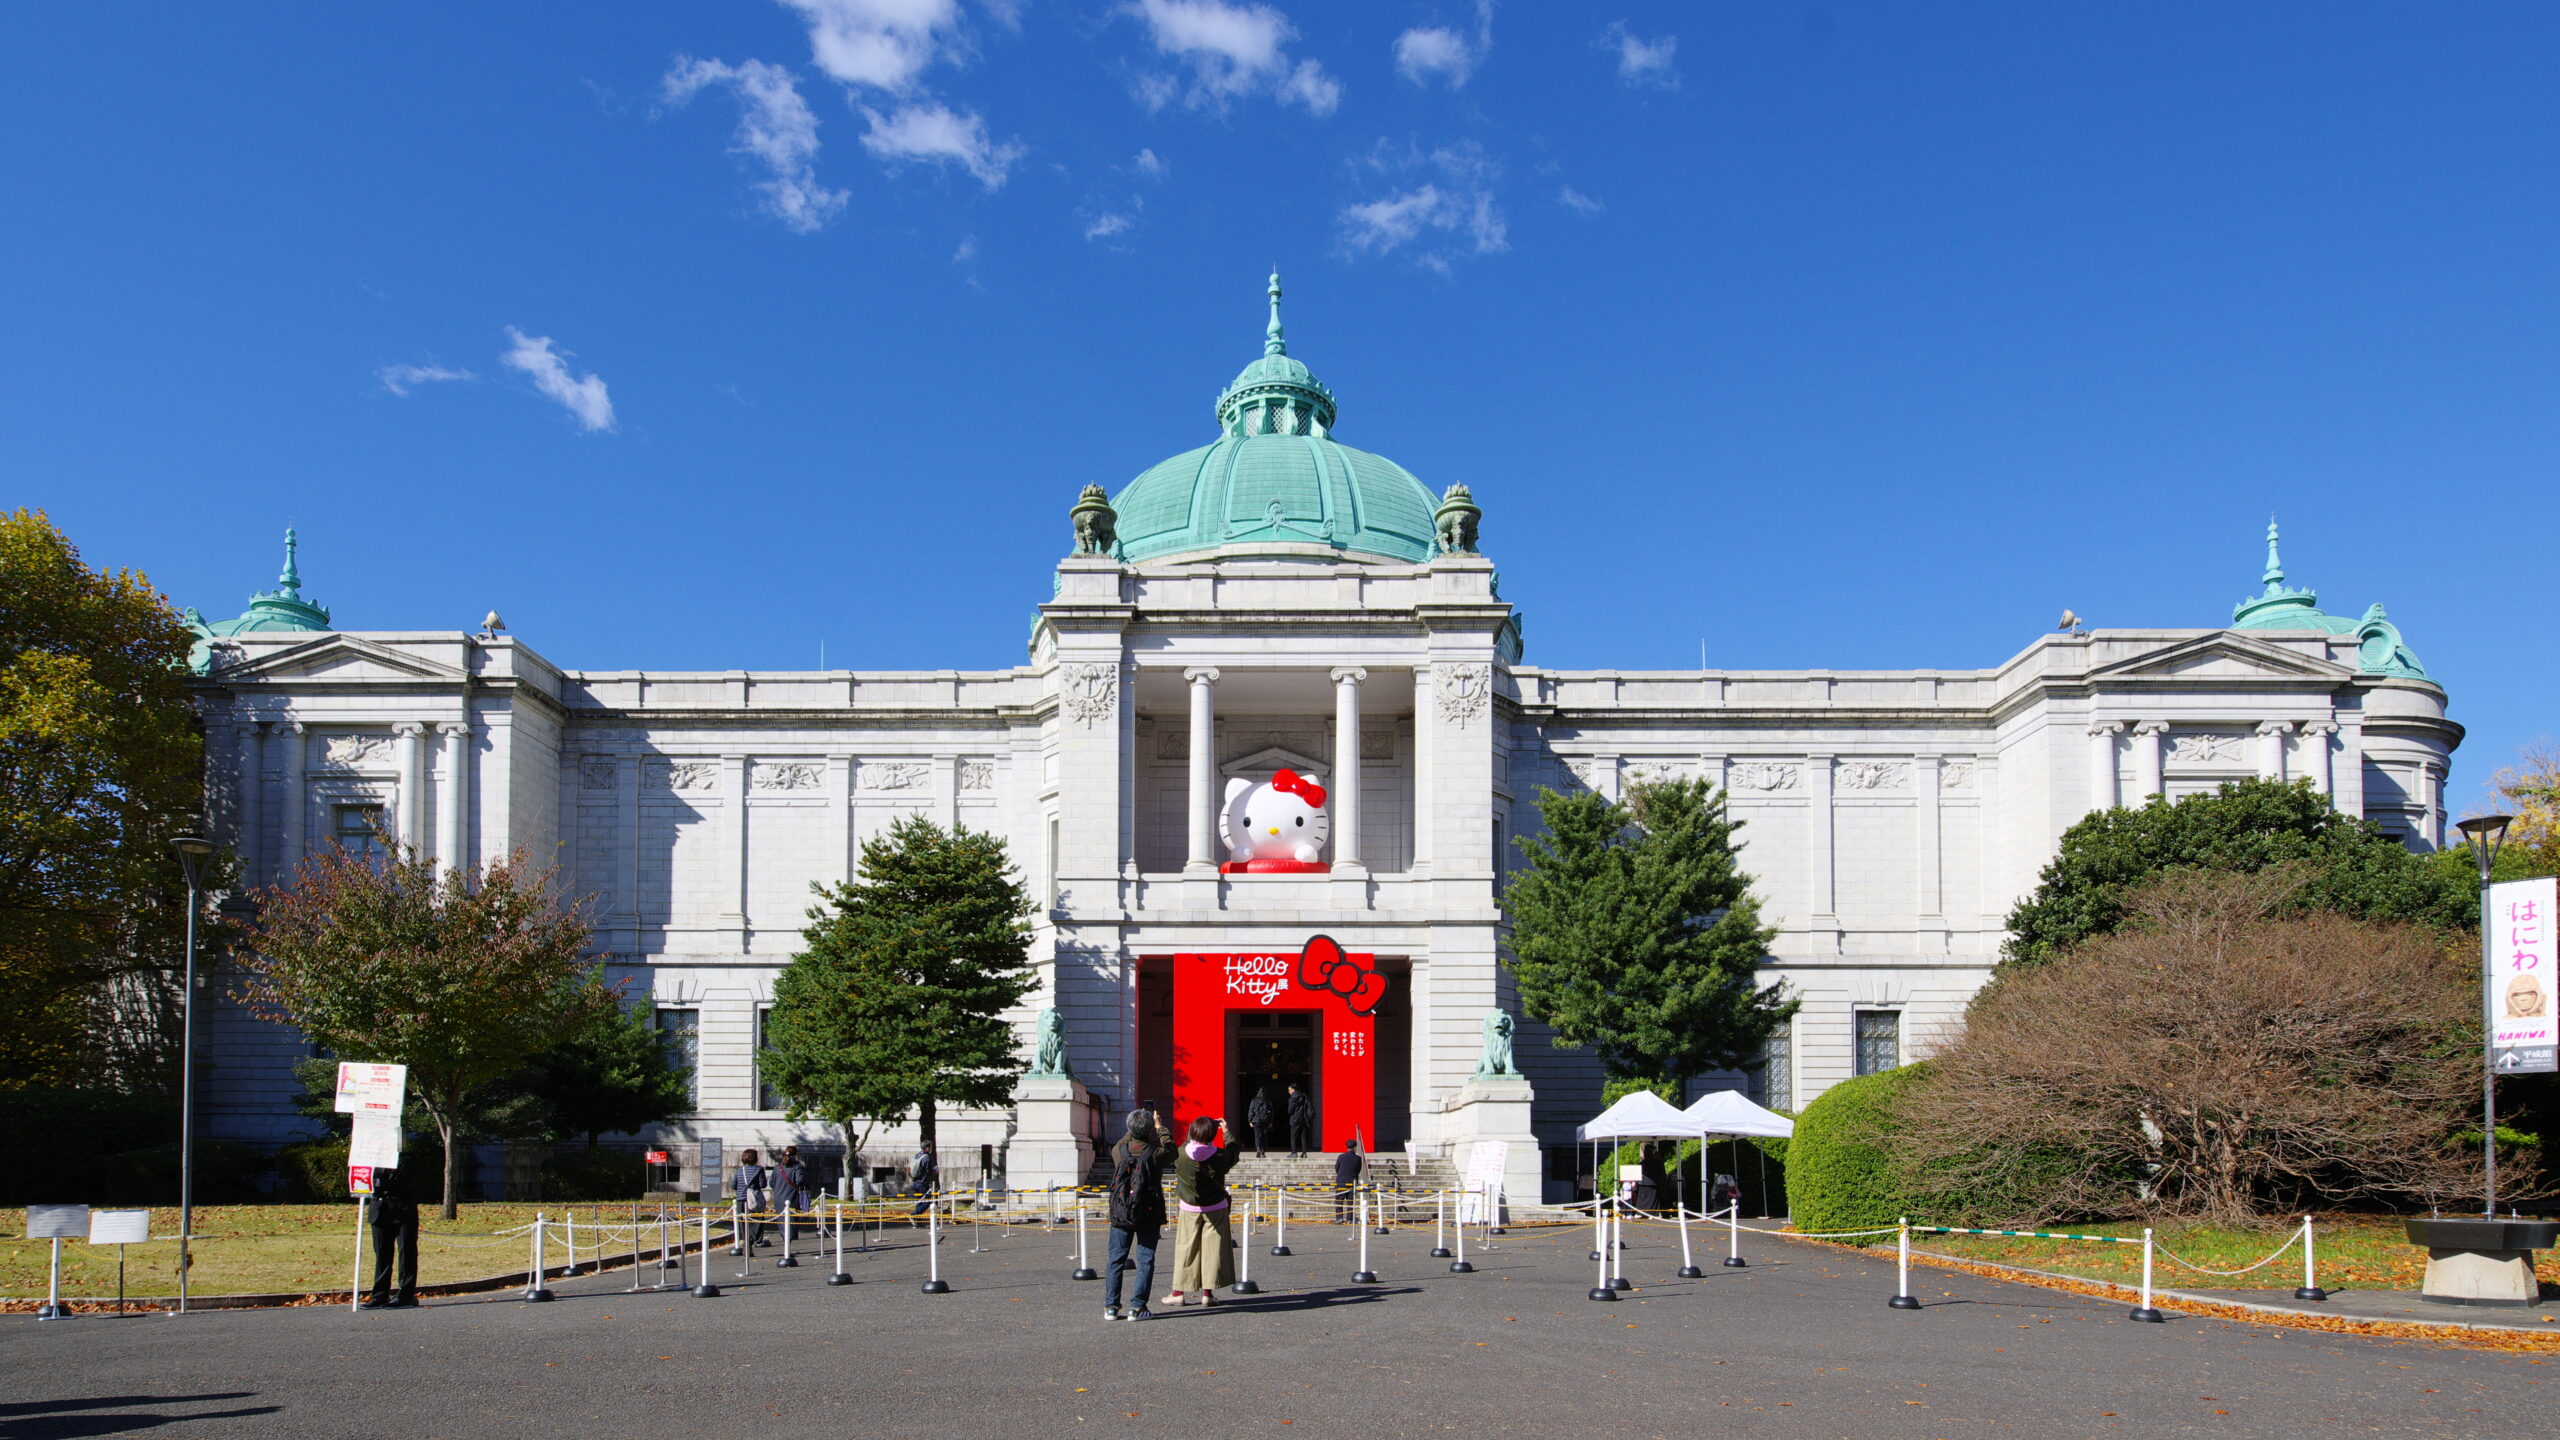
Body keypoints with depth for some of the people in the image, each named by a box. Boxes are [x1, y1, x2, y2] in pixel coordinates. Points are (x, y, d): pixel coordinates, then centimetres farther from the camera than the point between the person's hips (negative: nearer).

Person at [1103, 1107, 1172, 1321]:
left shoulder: (1119, 1151, -5)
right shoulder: (1155, 1153, -13)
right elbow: (1171, 1150, 11)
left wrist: (1134, 1130, 29)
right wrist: (1160, 1127, 23)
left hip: (1120, 1215, 3)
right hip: (1148, 1215, -3)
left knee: (1116, 1259, 11)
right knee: (1146, 1261, 5)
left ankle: (1111, 1306, 10)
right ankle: (1137, 1307, 1)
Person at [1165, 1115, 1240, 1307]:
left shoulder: (1182, 1154, -14)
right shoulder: (1220, 1156, -14)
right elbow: (1234, 1151, 7)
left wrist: (1194, 1131, 14)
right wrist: (1226, 1131, 20)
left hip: (1189, 1209, 1)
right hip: (1216, 1208, -1)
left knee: (1185, 1248, 8)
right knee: (1212, 1247, 6)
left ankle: (1178, 1293, 10)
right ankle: (1208, 1293, 6)